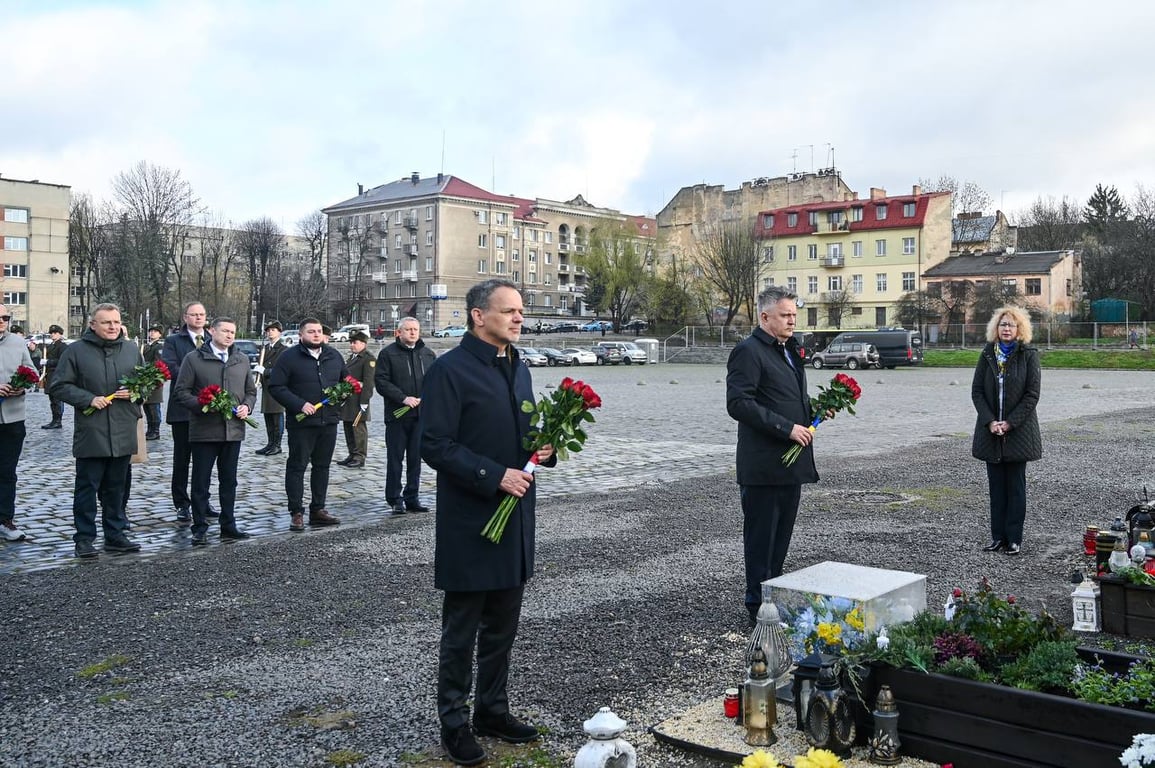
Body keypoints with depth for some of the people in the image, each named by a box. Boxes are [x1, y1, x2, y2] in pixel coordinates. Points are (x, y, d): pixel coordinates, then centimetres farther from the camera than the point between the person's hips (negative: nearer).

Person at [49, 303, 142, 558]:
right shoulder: (76, 351, -4)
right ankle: (84, 538, 11)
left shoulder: (132, 350, 8)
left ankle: (115, 535, 22)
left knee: (117, 487, 13)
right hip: (90, 433, -4)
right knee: (87, 487, 3)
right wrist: (89, 399, -14)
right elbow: (59, 386, -2)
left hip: (123, 433, 4)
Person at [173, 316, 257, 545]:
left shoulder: (242, 360, 12)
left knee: (229, 481, 12)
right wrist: (202, 405, -18)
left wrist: (247, 406, -1)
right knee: (201, 481, 3)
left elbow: (251, 390, 18)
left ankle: (228, 526, 21)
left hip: (233, 429, 4)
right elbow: (180, 391, -3)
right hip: (204, 430, -4)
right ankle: (200, 528, 11)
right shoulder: (194, 359, -2)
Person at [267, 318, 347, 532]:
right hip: (301, 423, -5)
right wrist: (299, 404, -18)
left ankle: (318, 509, 20)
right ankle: (296, 513, 5)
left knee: (322, 466, 11)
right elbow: (275, 386, -9)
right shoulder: (289, 357, -4)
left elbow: (347, 381, 24)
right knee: (297, 466, -1)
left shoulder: (334, 356, 12)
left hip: (328, 421, 5)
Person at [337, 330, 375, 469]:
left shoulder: (368, 359, -9)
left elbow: (368, 382, -15)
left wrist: (364, 402, -20)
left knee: (358, 428, -5)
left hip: (358, 402, -9)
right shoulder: (351, 358, 20)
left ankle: (360, 458, 0)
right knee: (348, 428, 13)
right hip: (347, 400, 9)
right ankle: (352, 455, 22)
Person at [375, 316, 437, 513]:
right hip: (397, 415, -4)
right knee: (395, 459, 1)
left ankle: (412, 498, 17)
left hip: (421, 415, 4)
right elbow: (381, 382, -7)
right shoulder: (388, 354, -1)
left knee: (416, 458, 9)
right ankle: (395, 499, 9)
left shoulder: (428, 354, 12)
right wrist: (403, 398, -15)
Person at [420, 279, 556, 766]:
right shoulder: (450, 370, -13)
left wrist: (544, 448, 0)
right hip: (469, 522, -7)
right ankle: (454, 722, 20)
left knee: (502, 627, 17)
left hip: (515, 519, 7)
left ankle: (493, 711, 32)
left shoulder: (518, 368, 12)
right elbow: (436, 446, -17)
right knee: (461, 630, 6)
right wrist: (494, 476, -23)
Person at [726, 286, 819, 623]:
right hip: (763, 465, -9)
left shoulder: (789, 350, 18)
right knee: (761, 536, 0)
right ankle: (758, 605, 9)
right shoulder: (748, 351, -12)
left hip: (791, 462, 9)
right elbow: (739, 404, -22)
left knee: (782, 534, 15)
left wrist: (814, 411, 8)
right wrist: (787, 428, -22)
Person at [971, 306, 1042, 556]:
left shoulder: (1029, 355, -3)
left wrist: (1010, 423, -13)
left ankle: (1014, 539, 9)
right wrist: (990, 422, -9)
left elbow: (1032, 394, -7)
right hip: (991, 431, 3)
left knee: (1016, 486, 3)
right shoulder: (987, 354, 6)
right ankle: (998, 536, 15)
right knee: (996, 485, 8)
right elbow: (977, 391, 3)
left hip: (1018, 430, -3)